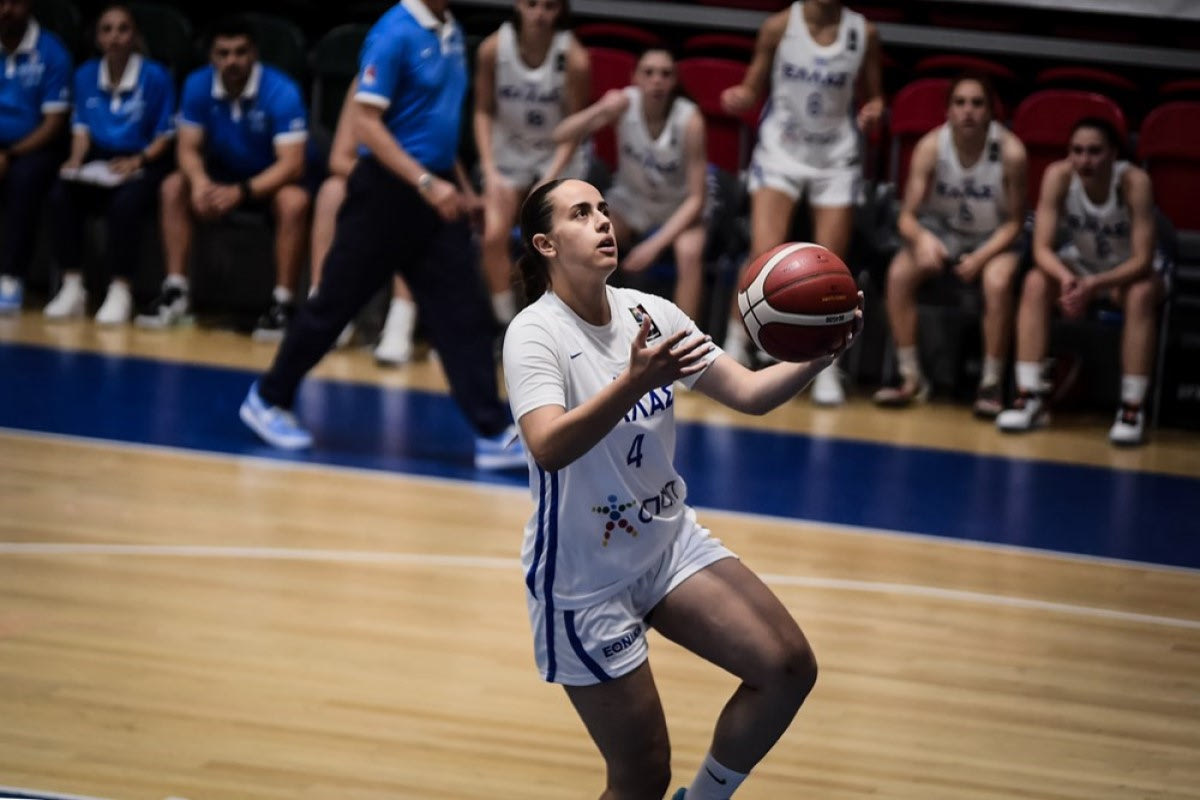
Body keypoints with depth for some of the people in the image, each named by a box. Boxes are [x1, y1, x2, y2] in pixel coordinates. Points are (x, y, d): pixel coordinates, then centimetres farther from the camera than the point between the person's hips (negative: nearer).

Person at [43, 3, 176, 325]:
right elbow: (82, 127, 11)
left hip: (141, 163, -4)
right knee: (61, 195, -25)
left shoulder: (156, 77, -6)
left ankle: (120, 291, -24)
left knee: (125, 203, -35)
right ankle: (72, 287, -20)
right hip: (97, 162, 4)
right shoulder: (85, 75, 7)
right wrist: (76, 159, -8)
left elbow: (165, 135, -3)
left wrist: (138, 161, -18)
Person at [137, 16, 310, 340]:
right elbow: (188, 148, -9)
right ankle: (175, 291, -14)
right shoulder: (198, 86, -12)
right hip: (224, 175, 5)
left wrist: (241, 192, -42)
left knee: (294, 201, -36)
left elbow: (292, 164, -29)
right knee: (174, 187, -18)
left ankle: (282, 303, -30)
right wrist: (200, 182, -33)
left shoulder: (281, 92, -25)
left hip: (273, 179, -5)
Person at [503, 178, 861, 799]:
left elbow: (749, 393, -2)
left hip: (671, 542, 6)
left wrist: (819, 356, -20)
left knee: (790, 668, -7)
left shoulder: (650, 315, 0)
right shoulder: (534, 334, -18)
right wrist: (635, 382, -48)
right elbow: (548, 449, -35)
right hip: (584, 578, -6)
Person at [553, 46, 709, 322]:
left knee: (690, 253, -34)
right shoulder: (624, 103, -19)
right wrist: (600, 110, -42)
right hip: (631, 203, 3)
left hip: (679, 209, -2)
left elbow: (695, 198, -21)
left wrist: (655, 244, -30)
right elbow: (562, 136, -25)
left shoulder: (689, 120, -26)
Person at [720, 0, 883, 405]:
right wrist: (739, 99, -20)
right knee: (765, 254, -17)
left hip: (837, 158, 2)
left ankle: (825, 366, 16)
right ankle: (735, 347, 0)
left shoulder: (863, 33, -3)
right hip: (780, 150, -2)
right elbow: (752, 89, 2)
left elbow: (873, 96, 8)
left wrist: (874, 111, -14)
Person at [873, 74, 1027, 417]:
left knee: (997, 282, -33)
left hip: (995, 237, -2)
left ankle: (992, 383, -17)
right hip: (942, 230, 2)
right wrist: (922, 238, -41)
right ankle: (911, 378, -11)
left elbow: (1014, 222, -12)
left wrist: (981, 257, -26)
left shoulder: (1011, 152, -22)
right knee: (899, 273, -24)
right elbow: (908, 216, -18)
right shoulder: (930, 147, -18)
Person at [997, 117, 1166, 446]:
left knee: (1141, 294, -34)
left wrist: (1094, 284, -43)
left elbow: (1142, 261, -29)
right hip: (1080, 267, 3)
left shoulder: (1133, 182, -29)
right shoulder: (1058, 175, -22)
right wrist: (1066, 279, -43)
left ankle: (1133, 408, -30)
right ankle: (1030, 397, -24)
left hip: (1130, 272, -3)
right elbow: (1042, 248, -22)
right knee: (1036, 282, -25)